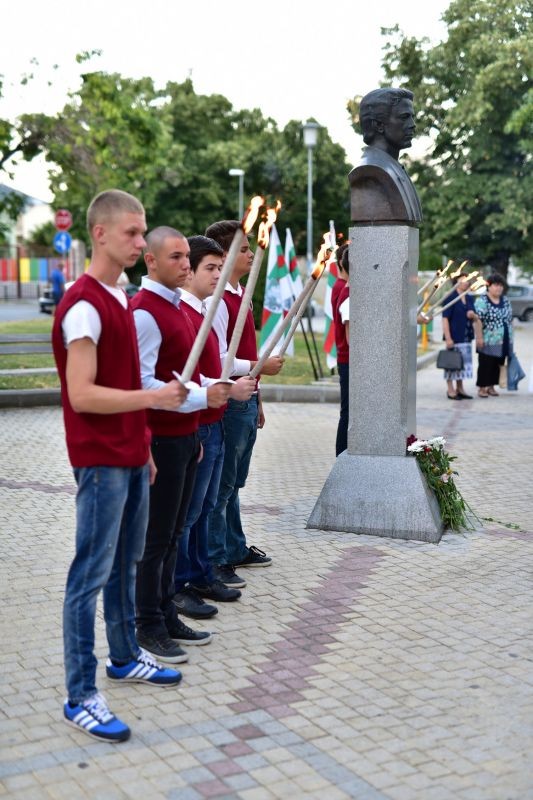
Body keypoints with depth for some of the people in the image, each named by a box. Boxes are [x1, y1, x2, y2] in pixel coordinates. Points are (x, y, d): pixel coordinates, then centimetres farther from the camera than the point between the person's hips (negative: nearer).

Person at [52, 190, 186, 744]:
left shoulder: (119, 297, 12)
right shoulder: (83, 305, -17)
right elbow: (83, 394, -22)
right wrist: (154, 398, -26)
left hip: (131, 457, 9)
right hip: (101, 462, -9)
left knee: (125, 564, 19)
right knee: (91, 576, -2)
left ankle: (125, 657, 35)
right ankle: (80, 697, 7)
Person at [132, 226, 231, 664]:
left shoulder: (176, 305, 14)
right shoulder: (145, 311, -17)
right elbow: (143, 384, -22)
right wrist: (202, 398, -22)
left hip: (185, 435, 9)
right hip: (162, 440, -9)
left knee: (173, 533, 16)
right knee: (156, 537, 1)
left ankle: (167, 616, 27)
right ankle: (149, 627, 13)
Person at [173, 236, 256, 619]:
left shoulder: (206, 310, 12)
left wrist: (249, 371, 8)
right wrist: (229, 389, -20)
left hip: (214, 423, 10)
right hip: (194, 426, -9)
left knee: (204, 506, 18)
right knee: (186, 511, 2)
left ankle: (201, 576, 30)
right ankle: (177, 587, 13)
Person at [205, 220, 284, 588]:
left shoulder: (240, 294, 14)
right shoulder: (217, 301, -16)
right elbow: (219, 362, -21)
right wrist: (260, 366, -15)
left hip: (246, 401, 9)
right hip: (229, 403, -9)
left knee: (235, 482, 18)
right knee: (221, 485, -2)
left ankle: (236, 549, 30)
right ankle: (214, 562, 6)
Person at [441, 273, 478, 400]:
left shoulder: (470, 298, 14)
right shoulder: (450, 298, -8)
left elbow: (475, 319, 20)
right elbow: (445, 319, -13)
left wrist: (473, 316, -5)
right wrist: (448, 338, -20)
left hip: (466, 337, 7)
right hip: (454, 337, -7)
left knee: (464, 362, 12)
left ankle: (460, 388, 22)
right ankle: (450, 390, 7)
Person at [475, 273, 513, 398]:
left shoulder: (505, 301, 13)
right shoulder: (482, 301, -8)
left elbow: (510, 320, 18)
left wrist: (510, 338, 15)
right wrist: (479, 337, -18)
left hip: (503, 341, 6)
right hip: (488, 341, -6)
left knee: (497, 364, 9)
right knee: (485, 364, -2)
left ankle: (491, 386, 19)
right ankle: (482, 387, 6)